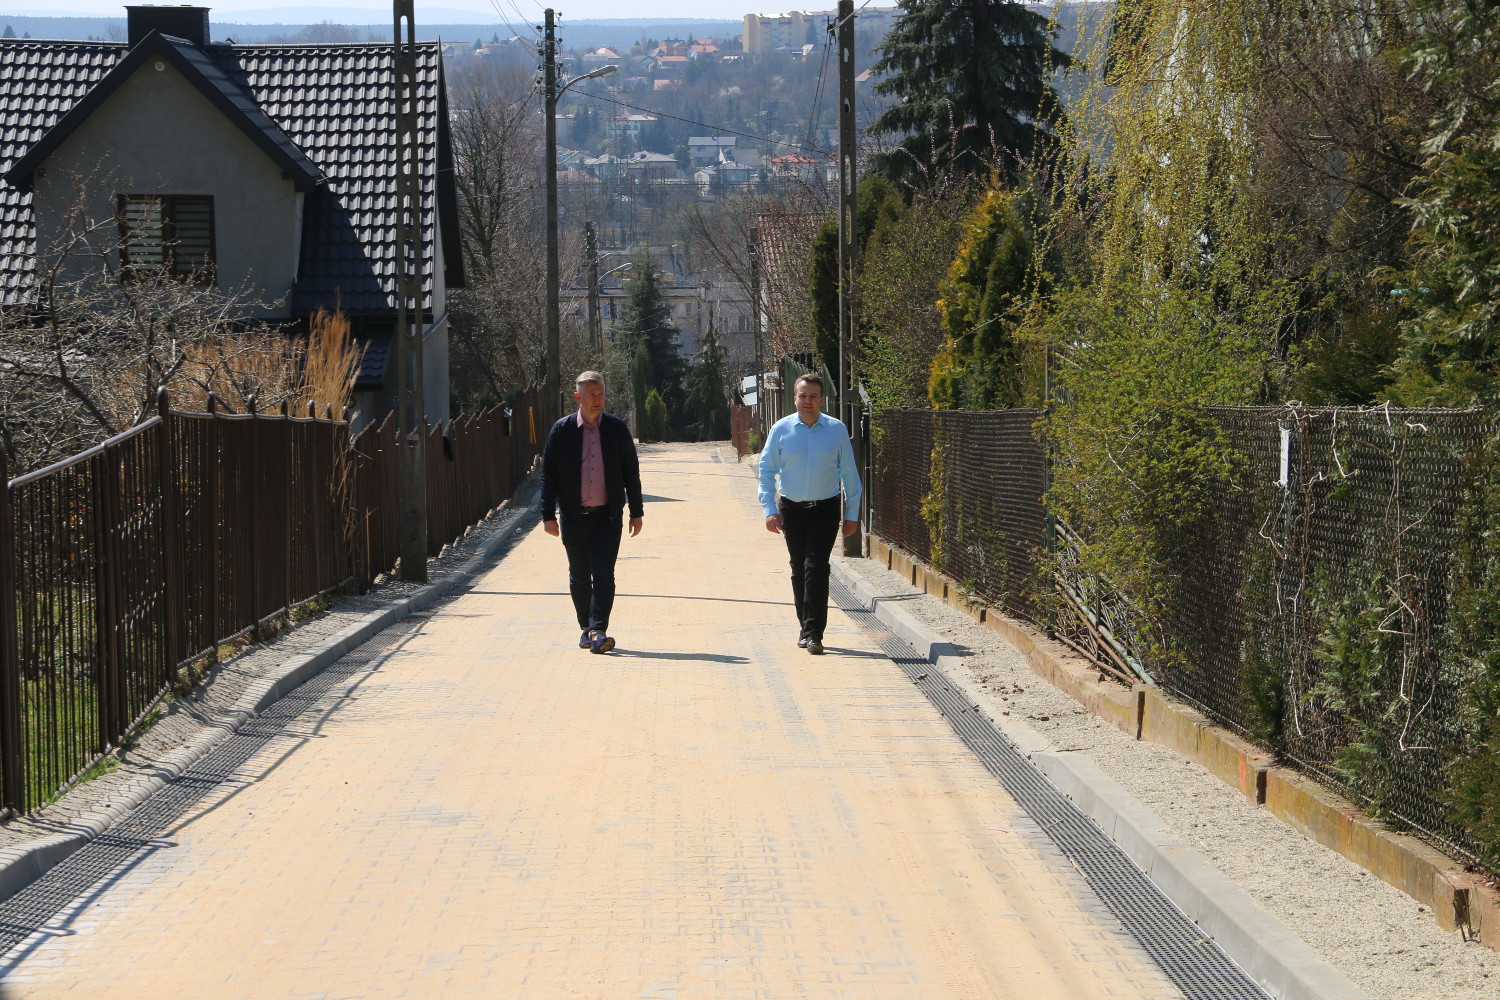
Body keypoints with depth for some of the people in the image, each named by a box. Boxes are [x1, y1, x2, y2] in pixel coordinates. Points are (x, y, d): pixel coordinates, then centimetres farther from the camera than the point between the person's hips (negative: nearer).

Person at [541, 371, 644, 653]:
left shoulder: (617, 428, 3)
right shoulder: (561, 430, 0)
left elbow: (631, 472, 8)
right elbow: (548, 474, 0)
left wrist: (636, 513, 6)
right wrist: (548, 515, -6)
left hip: (607, 515, -1)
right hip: (573, 516, 1)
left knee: (603, 572, -13)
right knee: (579, 576, 9)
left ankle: (598, 631, -17)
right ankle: (586, 628, 24)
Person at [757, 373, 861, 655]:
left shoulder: (837, 430, -1)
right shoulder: (781, 430, -1)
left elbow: (849, 473, 4)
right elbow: (766, 471, 3)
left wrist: (852, 514, 3)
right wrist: (770, 510, -5)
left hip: (825, 508, -2)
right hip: (791, 509, 2)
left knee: (816, 568, -12)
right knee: (799, 569, 10)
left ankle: (813, 634, -12)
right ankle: (806, 626, 24)